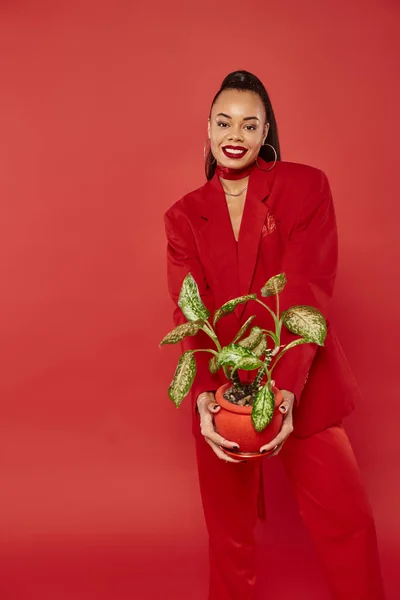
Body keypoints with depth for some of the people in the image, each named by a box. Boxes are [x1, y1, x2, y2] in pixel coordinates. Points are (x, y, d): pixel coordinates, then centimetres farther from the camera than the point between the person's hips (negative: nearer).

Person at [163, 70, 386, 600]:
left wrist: (285, 389, -25)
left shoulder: (306, 186, -2)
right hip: (222, 388, 2)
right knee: (229, 530, 14)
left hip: (302, 387, -2)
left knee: (346, 521, 2)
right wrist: (205, 395, -22)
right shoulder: (184, 216, 6)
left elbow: (307, 293, -13)